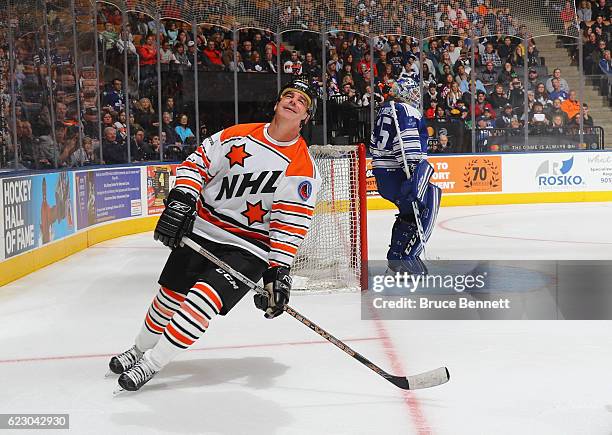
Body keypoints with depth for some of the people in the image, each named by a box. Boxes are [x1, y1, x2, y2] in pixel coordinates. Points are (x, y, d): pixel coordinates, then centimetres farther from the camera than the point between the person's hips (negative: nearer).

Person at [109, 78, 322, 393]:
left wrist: (279, 271, -21)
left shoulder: (303, 168, -10)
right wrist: (181, 199, -14)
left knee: (204, 298, -20)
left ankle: (150, 364, -6)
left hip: (248, 248, -3)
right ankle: (139, 350, 35)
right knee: (170, 295, 9)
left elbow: (290, 225, -14)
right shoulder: (238, 135, 0)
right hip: (200, 229, 4)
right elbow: (198, 161, 2)